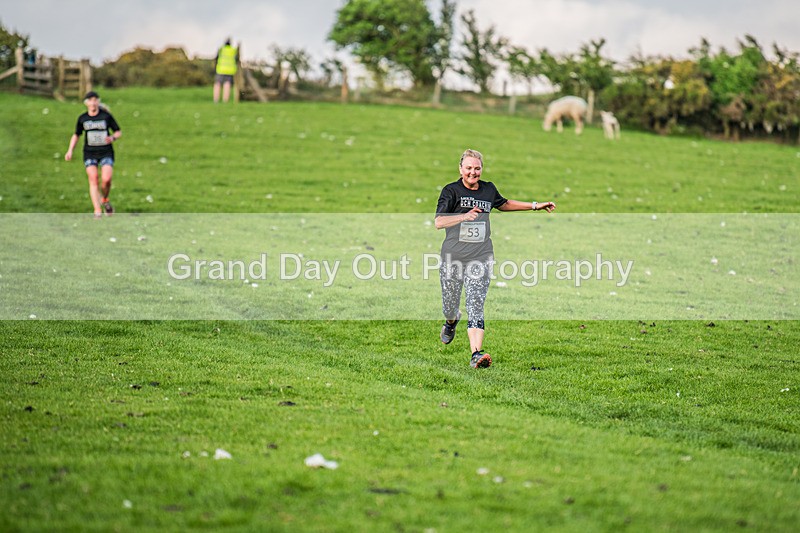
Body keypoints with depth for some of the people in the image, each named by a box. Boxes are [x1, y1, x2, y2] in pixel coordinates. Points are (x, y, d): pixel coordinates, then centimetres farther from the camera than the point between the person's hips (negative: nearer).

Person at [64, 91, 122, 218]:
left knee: (106, 179, -17)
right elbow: (76, 135, 17)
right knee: (93, 179, -13)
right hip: (90, 153, 2)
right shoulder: (82, 118, 4)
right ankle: (97, 210, -12)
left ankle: (105, 200, 14)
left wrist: (112, 138, -17)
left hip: (106, 152, -2)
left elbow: (118, 132, 5)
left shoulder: (106, 116, -3)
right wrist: (70, 150, 6)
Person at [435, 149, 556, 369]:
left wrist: (534, 206, 32)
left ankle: (476, 354, -23)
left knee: (476, 307, -12)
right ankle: (451, 322, 49)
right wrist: (464, 216, -30)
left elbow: (503, 204, 33)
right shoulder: (451, 191, -4)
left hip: (480, 258, 1)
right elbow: (439, 222, -16)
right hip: (453, 258, -1)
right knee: (450, 306, 12)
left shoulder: (488, 189, 10)